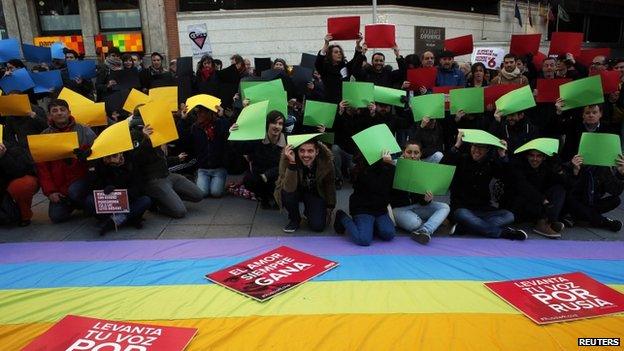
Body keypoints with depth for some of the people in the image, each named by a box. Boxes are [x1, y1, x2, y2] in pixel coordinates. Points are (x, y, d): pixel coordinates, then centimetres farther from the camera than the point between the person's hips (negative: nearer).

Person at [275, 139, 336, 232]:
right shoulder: (286, 158, -32)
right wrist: (292, 163, -51)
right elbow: (289, 189, -42)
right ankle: (294, 219, -4)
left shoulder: (325, 160, -25)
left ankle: (308, 211, 21)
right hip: (296, 191, -1)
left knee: (318, 226, -15)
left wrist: (330, 208, -2)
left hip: (315, 194, 1)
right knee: (287, 193, -35)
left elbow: (330, 186, -7)